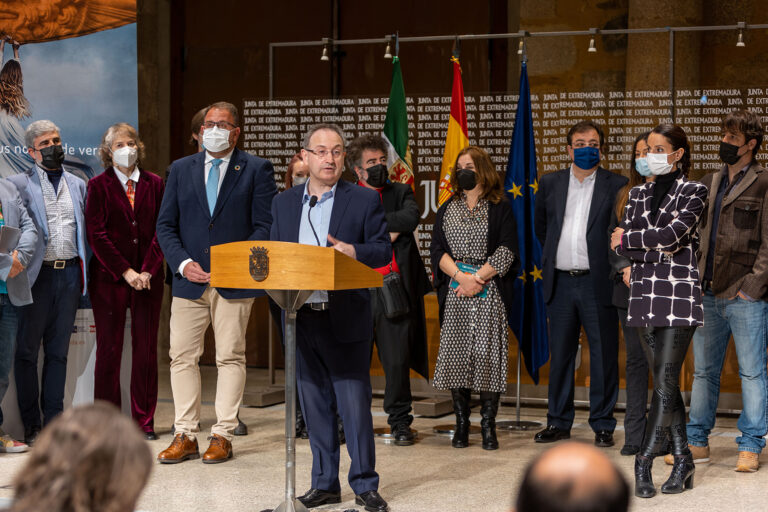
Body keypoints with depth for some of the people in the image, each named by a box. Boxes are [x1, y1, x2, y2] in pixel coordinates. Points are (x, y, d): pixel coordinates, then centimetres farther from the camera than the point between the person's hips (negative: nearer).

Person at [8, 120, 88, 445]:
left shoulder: (77, 185, 15)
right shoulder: (19, 184, 2)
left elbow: (86, 230, 14)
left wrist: (84, 274, 7)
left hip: (69, 273, 4)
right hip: (37, 275, -3)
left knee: (58, 351, 8)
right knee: (27, 351, 2)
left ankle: (54, 421, 15)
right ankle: (31, 425, 10)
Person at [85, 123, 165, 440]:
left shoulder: (153, 184, 9)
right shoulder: (98, 186, 3)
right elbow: (96, 234, -3)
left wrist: (147, 271, -8)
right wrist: (126, 272, -11)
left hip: (147, 279, 2)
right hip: (109, 279, -2)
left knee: (146, 351, 2)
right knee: (109, 351, 0)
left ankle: (144, 422, 9)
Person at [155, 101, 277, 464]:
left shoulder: (256, 169, 4)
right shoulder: (181, 169, 12)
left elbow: (265, 226, -2)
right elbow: (166, 225, 10)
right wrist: (183, 263, -6)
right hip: (190, 280, 3)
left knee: (230, 358, 0)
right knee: (182, 356, 1)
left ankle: (222, 436, 6)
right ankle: (185, 436, 7)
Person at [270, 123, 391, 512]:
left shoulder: (365, 200, 2)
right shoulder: (284, 203, 13)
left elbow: (384, 250, -1)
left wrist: (354, 251, -21)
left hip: (346, 320, -3)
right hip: (301, 319, 4)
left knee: (355, 402, -3)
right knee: (314, 404, 9)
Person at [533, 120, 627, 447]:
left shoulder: (617, 186, -1)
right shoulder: (550, 184, 10)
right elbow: (540, 224, 23)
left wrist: (615, 263, 1)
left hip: (598, 283, -3)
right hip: (560, 283, 3)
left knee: (603, 356, 0)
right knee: (560, 355, 10)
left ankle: (603, 425, 10)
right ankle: (559, 422, 19)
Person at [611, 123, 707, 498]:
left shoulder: (693, 192, 0)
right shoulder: (638, 194, 15)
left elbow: (673, 232, -15)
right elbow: (621, 245, 4)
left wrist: (630, 239, -5)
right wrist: (657, 245, -11)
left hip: (679, 294, -5)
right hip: (644, 294, 6)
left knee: (665, 382, -10)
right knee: (666, 383, 7)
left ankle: (644, 462, -8)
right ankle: (682, 460, 12)